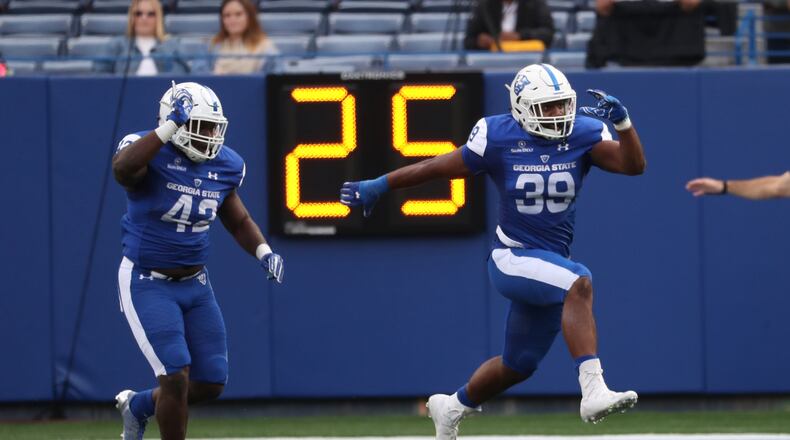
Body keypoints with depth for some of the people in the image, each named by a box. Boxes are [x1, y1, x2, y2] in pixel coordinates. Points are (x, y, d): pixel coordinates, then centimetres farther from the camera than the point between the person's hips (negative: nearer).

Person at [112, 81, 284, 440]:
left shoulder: (223, 166, 1)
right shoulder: (152, 156, -17)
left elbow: (239, 221, 17)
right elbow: (122, 169, -43)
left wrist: (263, 251, -2)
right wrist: (170, 127, -43)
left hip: (195, 285, 6)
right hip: (148, 284, -6)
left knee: (210, 384, 6)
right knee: (176, 378, -15)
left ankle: (139, 405, 34)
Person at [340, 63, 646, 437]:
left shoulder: (582, 135, -3)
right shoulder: (500, 138, -11)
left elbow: (633, 165, -12)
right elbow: (439, 167, -1)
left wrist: (622, 121, -29)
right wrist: (379, 185, 6)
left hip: (551, 261, 5)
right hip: (512, 257, -5)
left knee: (518, 366, 17)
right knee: (579, 284, -35)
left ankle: (452, 407, 44)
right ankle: (593, 392, -43)